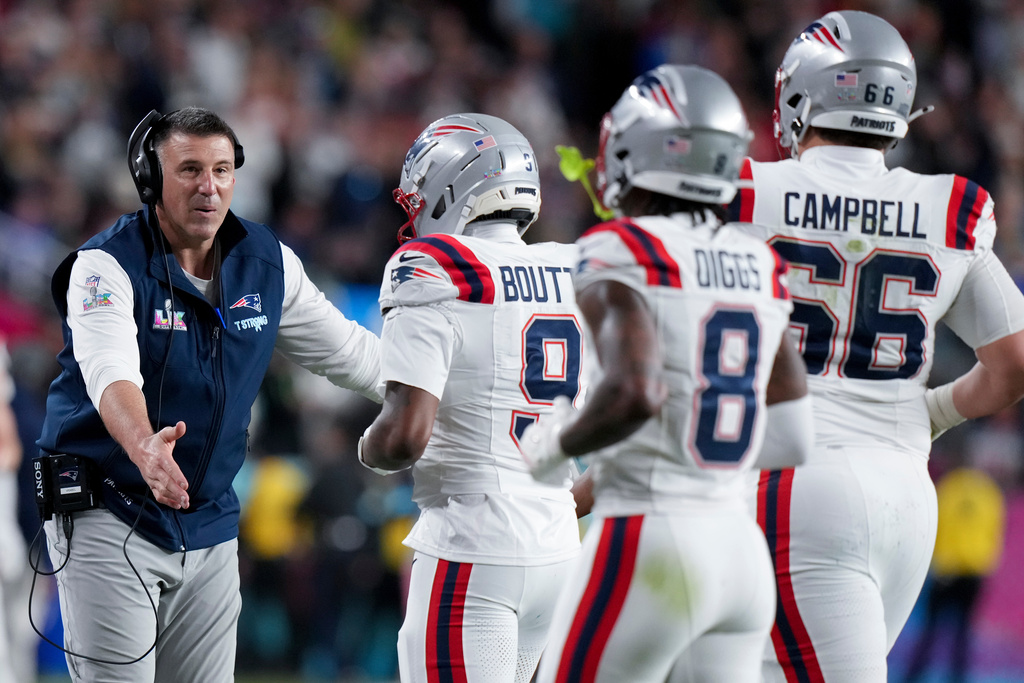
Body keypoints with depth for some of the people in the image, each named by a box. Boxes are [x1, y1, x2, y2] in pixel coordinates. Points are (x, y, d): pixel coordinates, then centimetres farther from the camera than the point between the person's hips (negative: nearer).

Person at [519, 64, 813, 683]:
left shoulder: (622, 258, -10)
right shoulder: (760, 268, 11)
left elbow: (635, 395, -25)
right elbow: (793, 438, 13)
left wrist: (554, 445, -7)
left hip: (649, 542, -7)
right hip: (741, 548, 7)